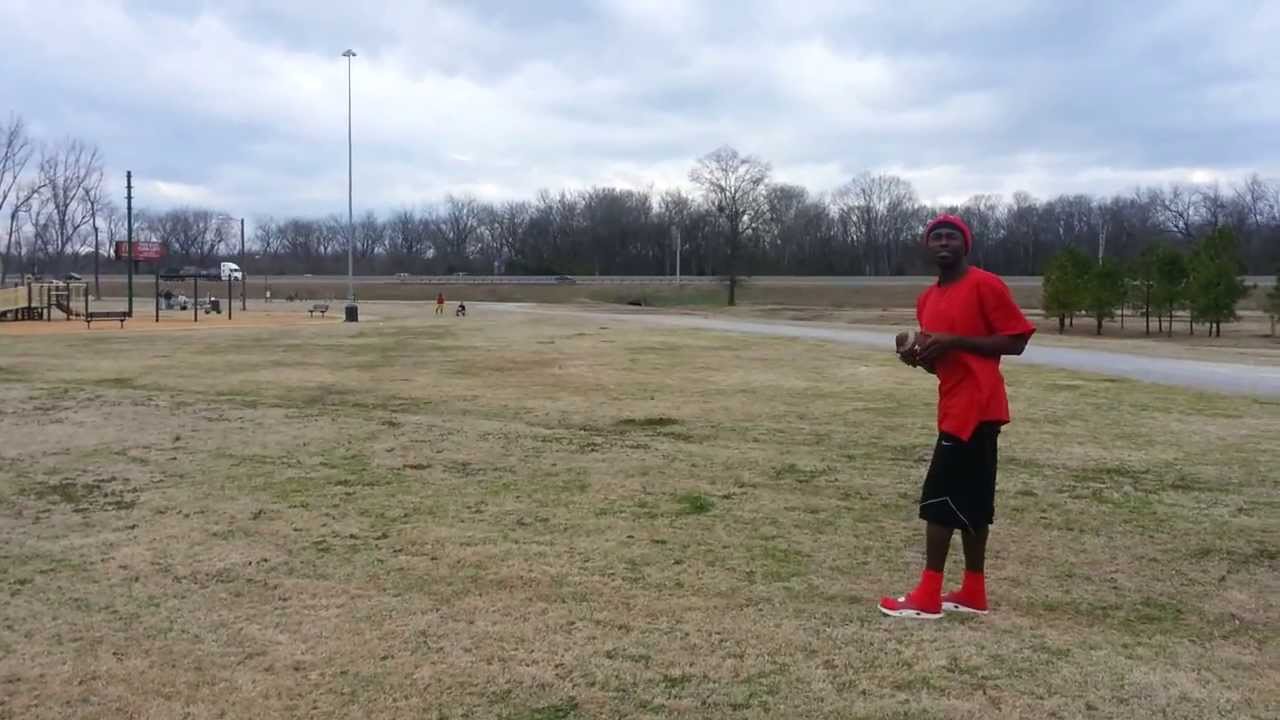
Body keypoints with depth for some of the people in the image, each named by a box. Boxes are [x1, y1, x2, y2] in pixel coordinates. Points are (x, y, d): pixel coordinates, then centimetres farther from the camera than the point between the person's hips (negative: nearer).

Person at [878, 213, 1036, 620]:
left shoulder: (986, 285, -10)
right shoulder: (927, 300, 15)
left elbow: (1016, 341, -12)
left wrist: (955, 341, -19)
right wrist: (918, 356, -1)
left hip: (975, 408, -9)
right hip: (956, 408, 9)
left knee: (939, 497, -8)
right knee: (970, 501, 12)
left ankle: (928, 596, -2)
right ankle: (973, 593, 19)